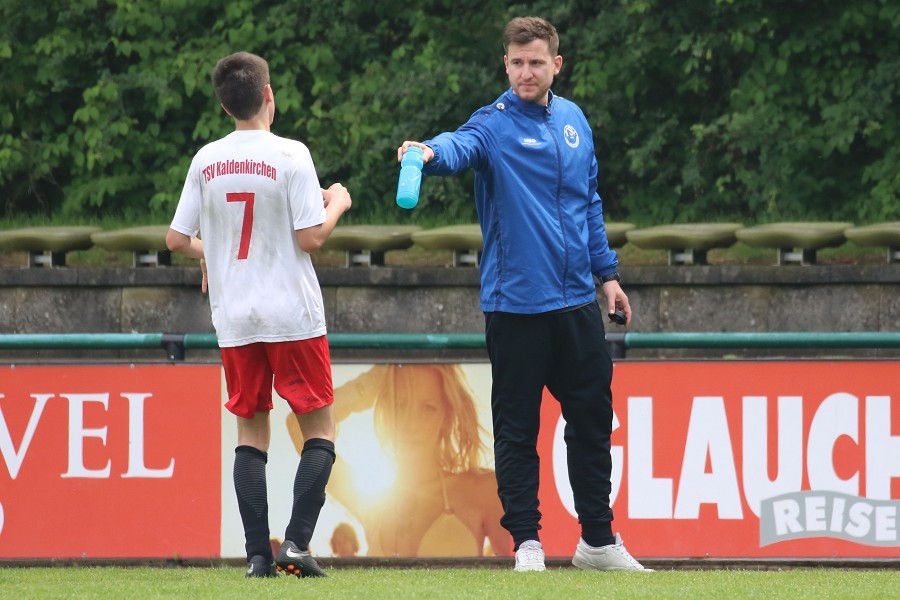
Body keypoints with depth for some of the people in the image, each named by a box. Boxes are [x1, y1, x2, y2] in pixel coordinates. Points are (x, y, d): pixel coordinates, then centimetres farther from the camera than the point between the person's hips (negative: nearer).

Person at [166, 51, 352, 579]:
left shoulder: (206, 161, 2)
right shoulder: (290, 155, -10)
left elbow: (177, 239, 6)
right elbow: (310, 238, -12)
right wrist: (338, 204, 7)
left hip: (233, 318, 4)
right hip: (292, 316, -4)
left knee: (251, 432, 11)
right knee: (320, 431, 5)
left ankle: (258, 554, 2)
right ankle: (297, 543, -11)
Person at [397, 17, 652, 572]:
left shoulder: (573, 120, 10)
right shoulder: (496, 124, -8)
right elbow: (463, 147, -32)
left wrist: (606, 273, 18)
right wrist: (430, 152, -54)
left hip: (577, 299, 5)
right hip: (516, 302, -5)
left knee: (593, 420, 11)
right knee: (518, 428, 1)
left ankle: (599, 540, 21)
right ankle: (526, 542, 9)